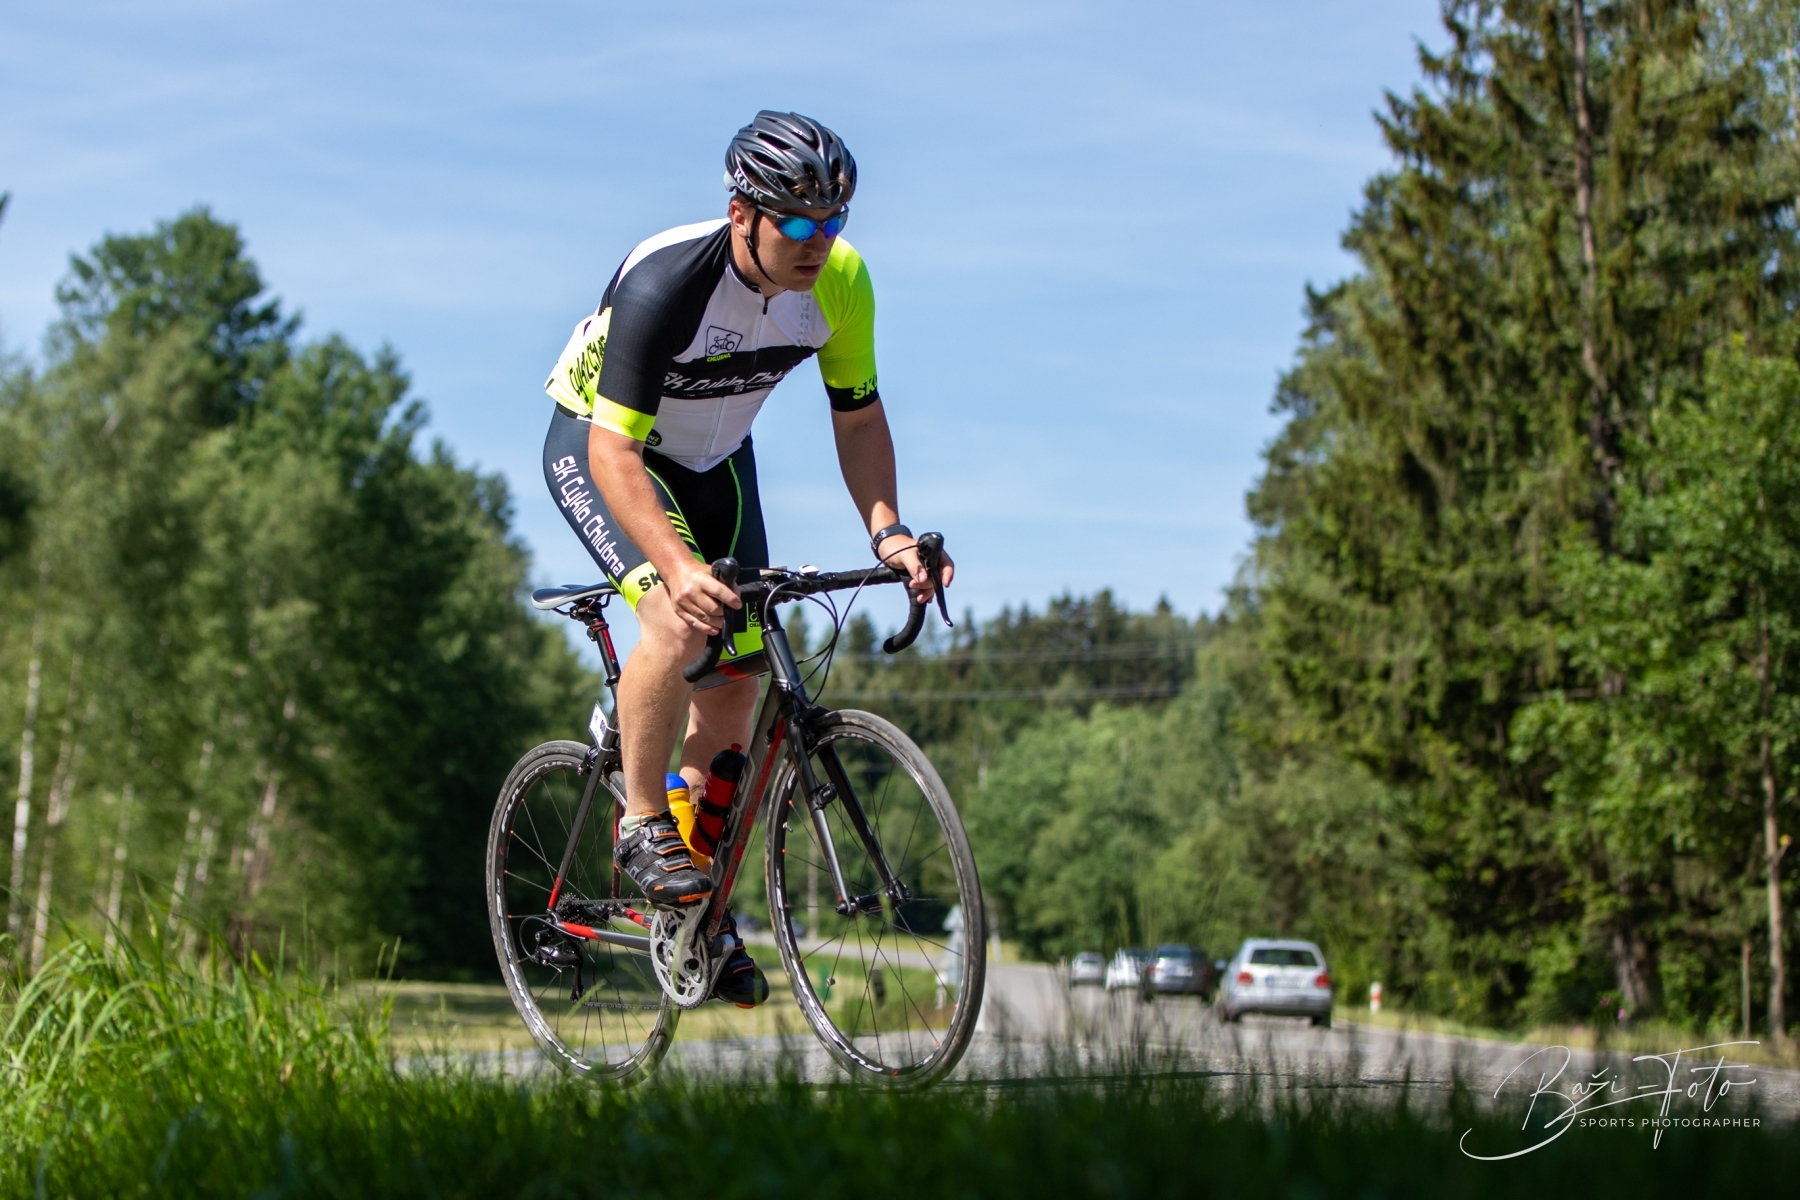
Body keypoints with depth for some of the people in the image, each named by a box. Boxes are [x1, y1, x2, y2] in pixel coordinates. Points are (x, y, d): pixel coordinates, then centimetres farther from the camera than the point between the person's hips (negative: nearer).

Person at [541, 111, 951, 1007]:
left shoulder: (841, 282, -19)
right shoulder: (664, 282, -35)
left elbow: (857, 417, -6)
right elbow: (614, 450, -38)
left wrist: (886, 530, -22)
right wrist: (676, 563, -52)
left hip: (713, 459, 5)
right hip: (596, 444, -5)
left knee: (737, 677, -2)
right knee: (680, 617, -31)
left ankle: (705, 906, 14)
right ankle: (642, 826, -11)